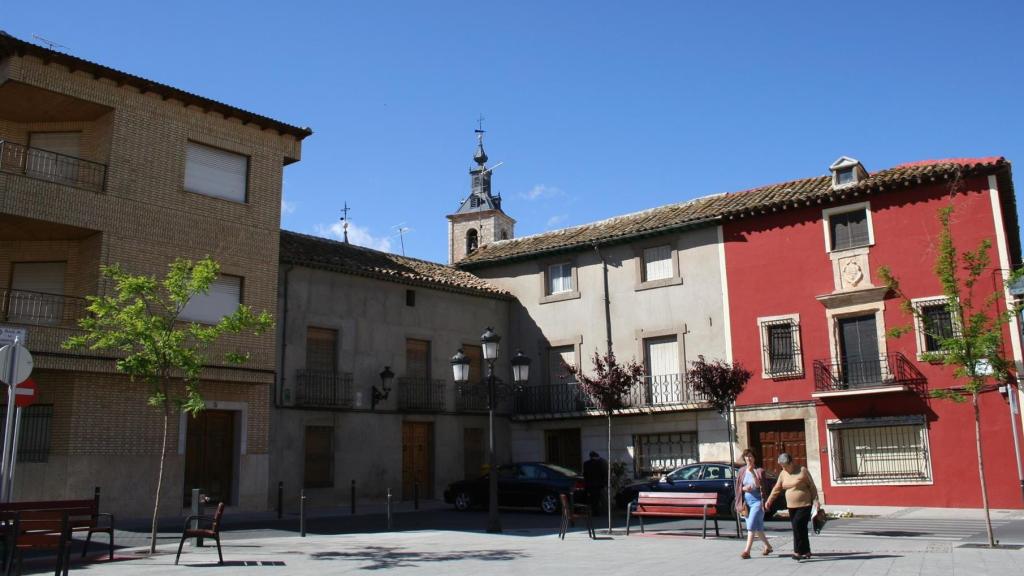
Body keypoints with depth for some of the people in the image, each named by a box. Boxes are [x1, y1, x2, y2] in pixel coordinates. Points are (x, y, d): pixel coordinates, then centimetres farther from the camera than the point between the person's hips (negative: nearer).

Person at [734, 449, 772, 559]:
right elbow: (738, 488, 10)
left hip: (757, 501, -5)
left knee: (751, 525, -15)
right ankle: (768, 546, 32)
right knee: (757, 527, 13)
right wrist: (744, 488, -10)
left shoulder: (759, 471, -3)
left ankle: (747, 550, -16)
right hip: (746, 501, 5)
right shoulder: (742, 471, 8)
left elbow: (759, 485, -15)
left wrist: (753, 472, -23)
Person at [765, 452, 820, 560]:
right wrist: (769, 500, 10)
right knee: (800, 529, 7)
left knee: (797, 526, -16)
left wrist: (815, 500, -12)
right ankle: (806, 552, 16)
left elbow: (812, 487, -5)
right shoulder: (783, 474, 10)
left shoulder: (802, 471, -7)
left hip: (804, 505, -6)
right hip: (791, 506, 6)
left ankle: (798, 551, -10)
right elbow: (776, 489, 15)